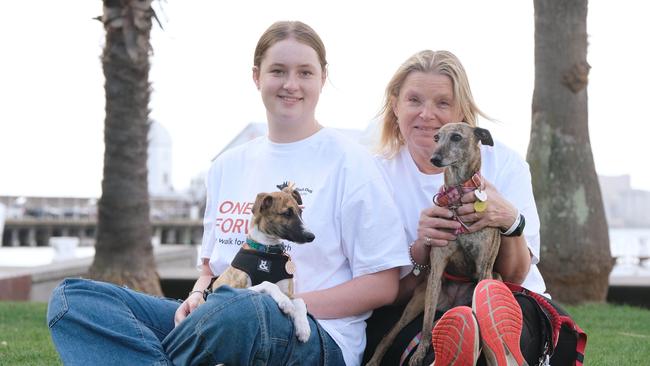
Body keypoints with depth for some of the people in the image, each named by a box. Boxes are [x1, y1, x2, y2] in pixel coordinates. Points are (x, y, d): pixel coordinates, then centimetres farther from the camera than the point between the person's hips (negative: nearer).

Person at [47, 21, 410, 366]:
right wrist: (197, 298, 0)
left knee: (236, 309, -43)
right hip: (216, 321, 6)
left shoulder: (350, 162, 1)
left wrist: (284, 304, -12)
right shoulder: (229, 166, 18)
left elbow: (383, 285, -2)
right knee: (73, 297, -14)